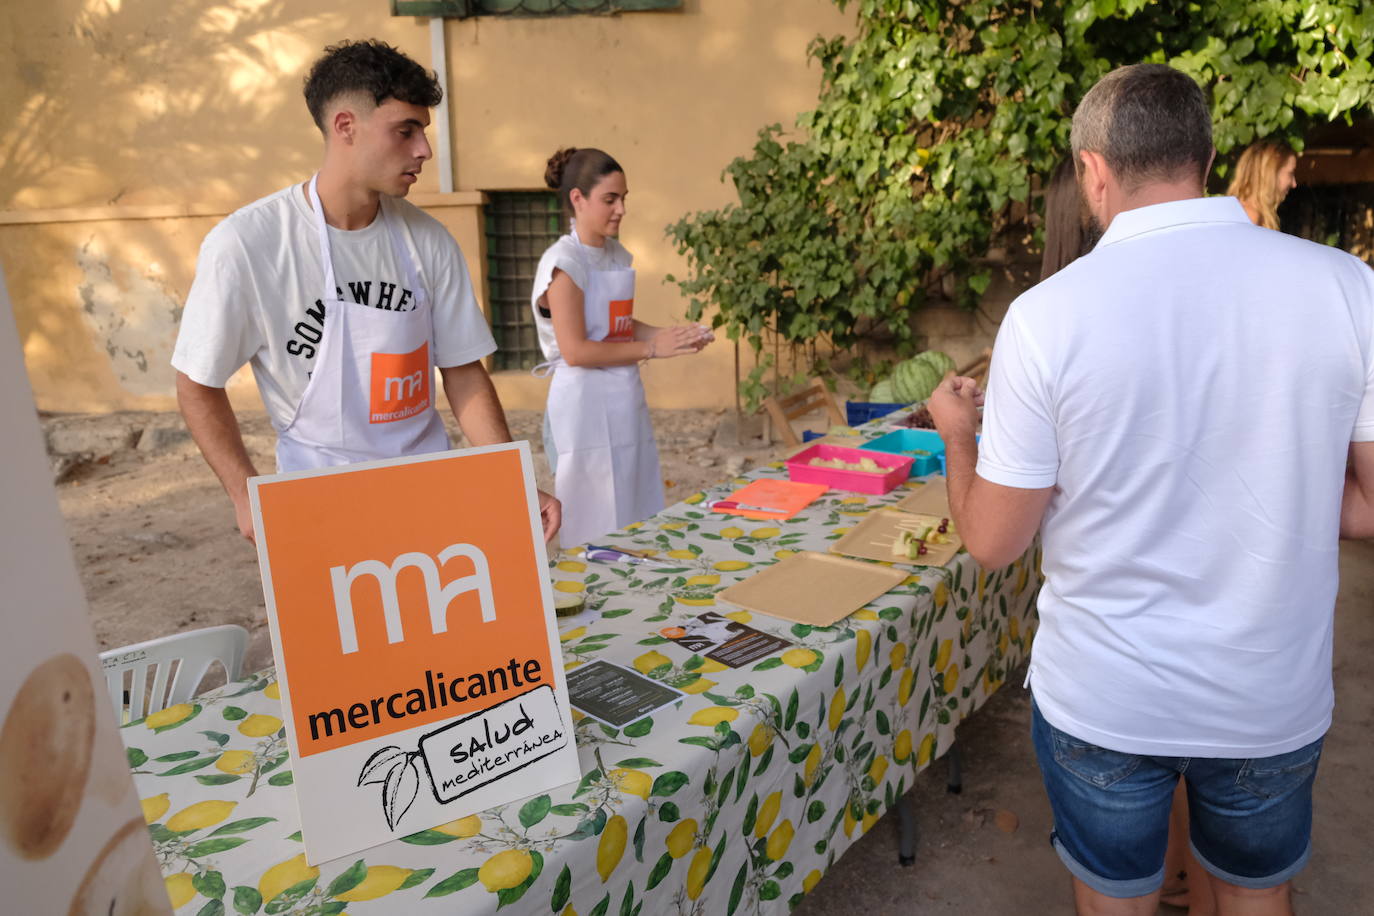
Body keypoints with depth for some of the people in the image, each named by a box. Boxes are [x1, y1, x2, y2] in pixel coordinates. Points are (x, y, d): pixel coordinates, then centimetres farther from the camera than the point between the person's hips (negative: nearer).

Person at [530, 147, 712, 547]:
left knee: (639, 524, 14)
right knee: (597, 532, 1)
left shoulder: (618, 255, 10)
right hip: (585, 406, -8)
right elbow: (575, 351, -19)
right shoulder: (564, 262, -13)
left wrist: (668, 334, 3)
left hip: (626, 403, 8)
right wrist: (652, 348, -17)